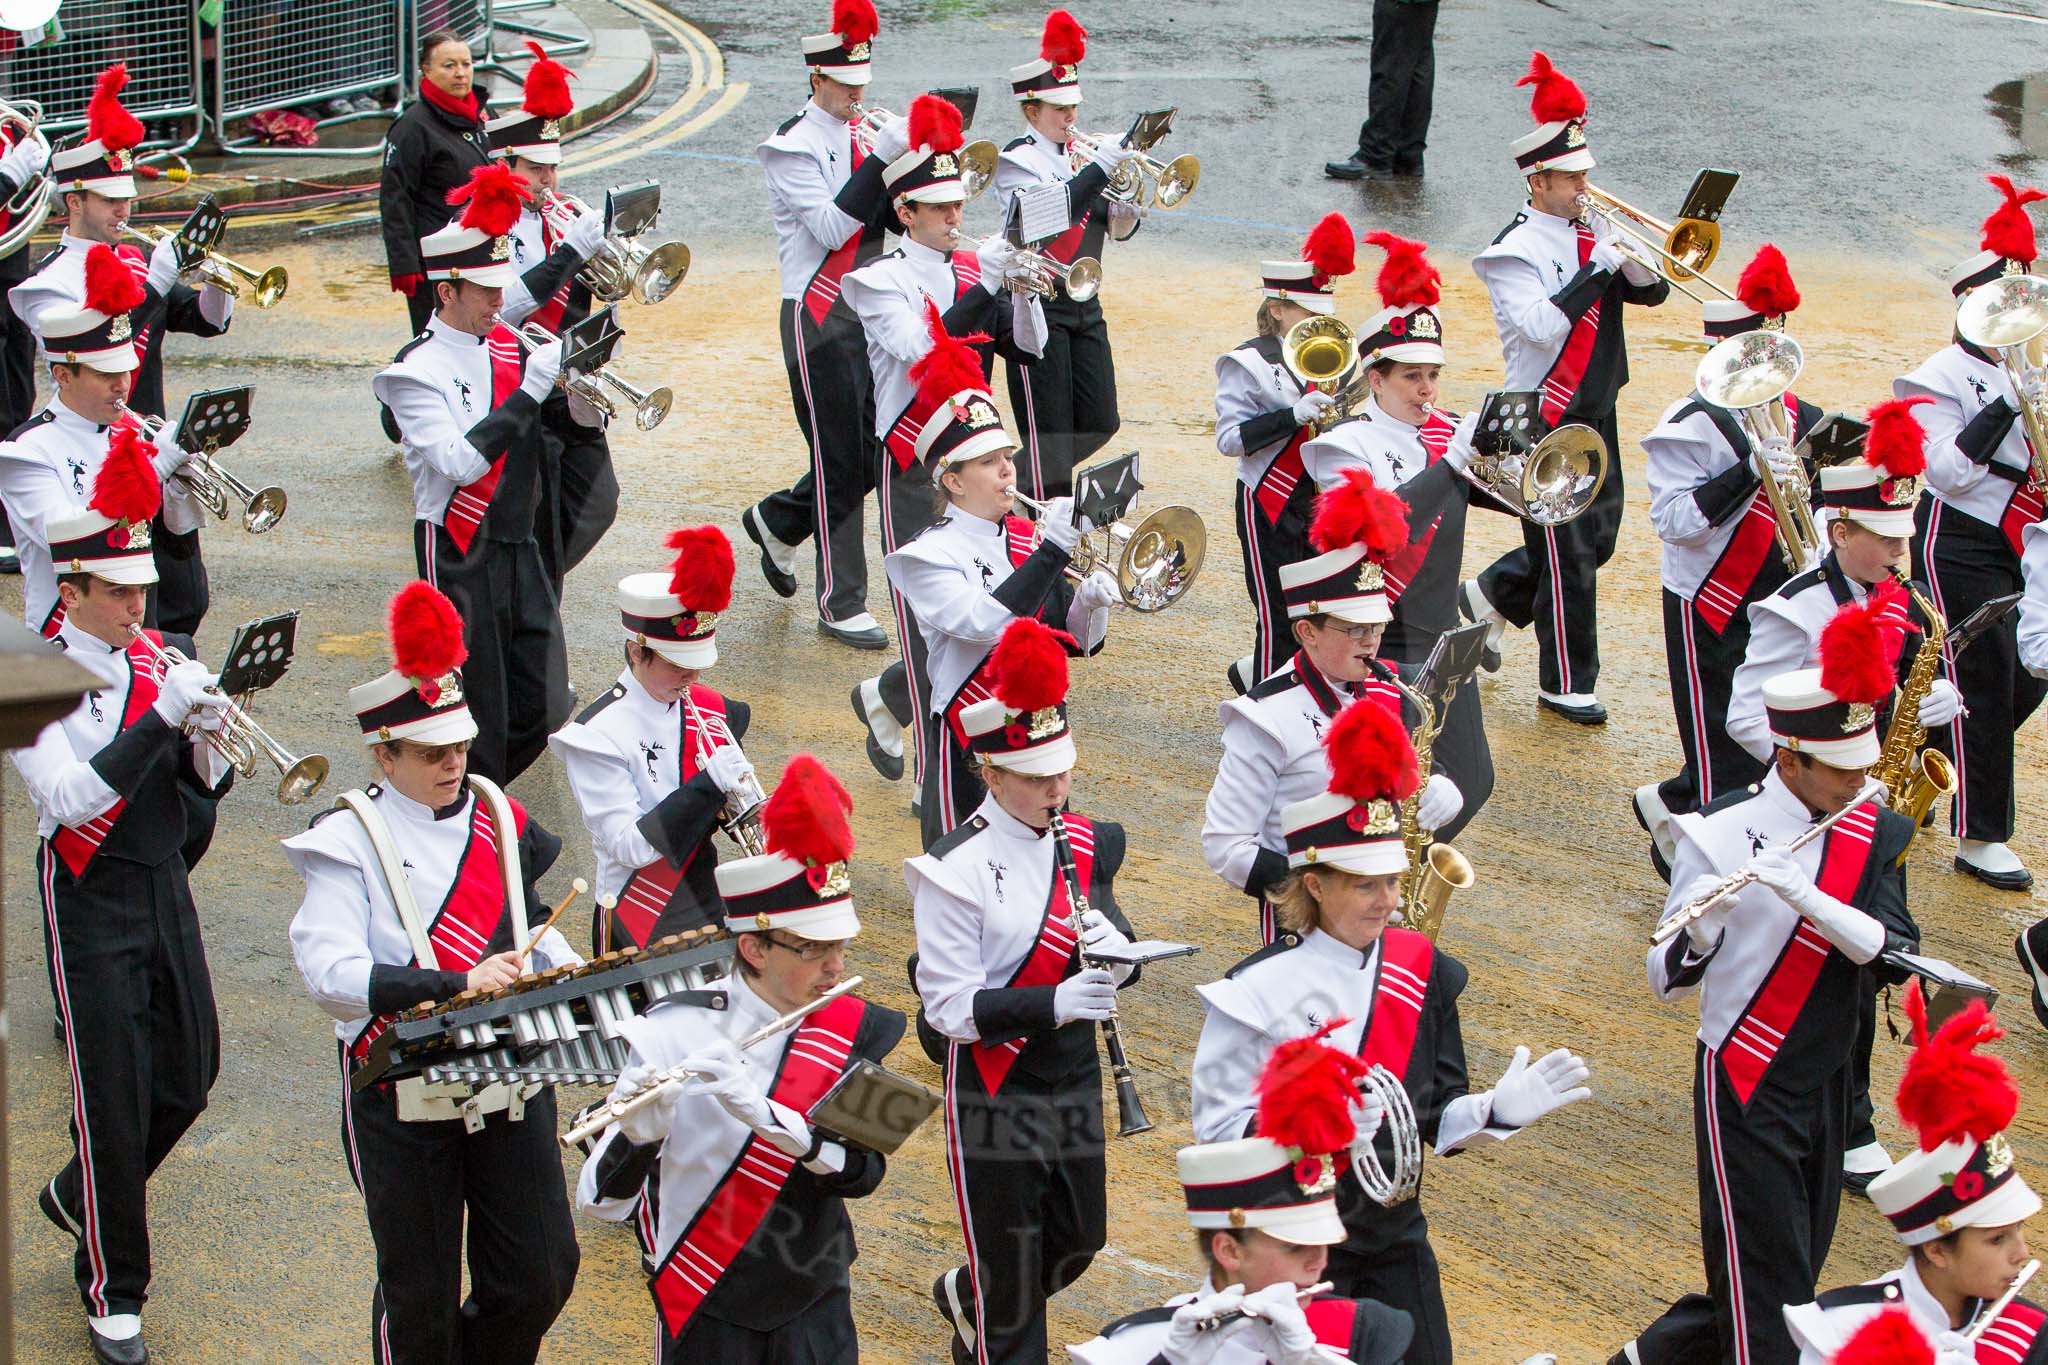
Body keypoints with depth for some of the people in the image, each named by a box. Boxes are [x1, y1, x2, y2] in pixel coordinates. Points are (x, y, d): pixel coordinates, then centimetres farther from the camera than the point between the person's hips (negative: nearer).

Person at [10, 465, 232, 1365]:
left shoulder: (160, 658, 4)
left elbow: (206, 787, 8)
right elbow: (73, 798, -25)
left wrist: (206, 737, -14)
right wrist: (161, 716, -28)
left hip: (165, 887, 6)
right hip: (92, 906, -6)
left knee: (189, 1078, 12)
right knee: (114, 1101, -1)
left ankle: (79, 1197, 38)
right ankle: (112, 1291, 14)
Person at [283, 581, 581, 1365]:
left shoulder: (499, 820, 4)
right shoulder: (350, 843, -12)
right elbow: (330, 974, -24)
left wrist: (558, 969, -3)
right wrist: (458, 983, -30)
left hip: (510, 1080, 5)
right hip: (404, 1100, -5)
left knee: (541, 1276, 8)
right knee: (420, 1296, 6)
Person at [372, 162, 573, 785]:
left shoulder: (507, 347, 7)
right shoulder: (418, 372, -13)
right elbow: (461, 460, -26)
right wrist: (530, 389, -27)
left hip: (517, 544, 7)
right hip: (458, 552, -7)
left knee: (544, 709, 7)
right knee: (479, 718, -1)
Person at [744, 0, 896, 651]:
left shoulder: (865, 133, 9)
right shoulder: (793, 146, -12)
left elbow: (892, 218, 7)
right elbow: (831, 228, -22)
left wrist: (910, 162, -10)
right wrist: (882, 157, -25)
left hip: (872, 310, 7)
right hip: (819, 319, -7)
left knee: (877, 452, 10)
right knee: (840, 461, -4)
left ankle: (778, 521, 33)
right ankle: (842, 605, 3)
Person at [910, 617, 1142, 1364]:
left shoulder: (1083, 845, 1)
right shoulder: (956, 870, -19)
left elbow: (1119, 960, 5)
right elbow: (952, 1007, -21)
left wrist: (1114, 946, -19)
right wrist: (1053, 1003, -33)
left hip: (1074, 1077, 7)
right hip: (994, 1096, -6)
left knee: (1079, 1239, 21)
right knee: (1012, 1278, 4)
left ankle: (966, 1297, 48)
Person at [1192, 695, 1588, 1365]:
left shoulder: (1424, 975, 1)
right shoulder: (1260, 990, -15)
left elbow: (1435, 1120, 6)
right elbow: (1219, 1129, -16)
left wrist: (1497, 1109, -13)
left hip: (1396, 1241, 5)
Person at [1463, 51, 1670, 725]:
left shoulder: (1593, 230, 6)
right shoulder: (1516, 251, -16)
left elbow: (1653, 292, 7)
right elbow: (1542, 327, -29)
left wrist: (1633, 258, -13)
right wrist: (1596, 268, -26)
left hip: (1595, 411, 8)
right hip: (1546, 421, -8)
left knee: (1596, 537, 17)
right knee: (1568, 555, -1)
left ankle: (1491, 596, 37)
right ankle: (1566, 686, 11)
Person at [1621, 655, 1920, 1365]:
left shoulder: (1875, 834, 0)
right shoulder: (1720, 835, -15)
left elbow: (1895, 953, -14)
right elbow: (1668, 981, -15)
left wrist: (1806, 895, -28)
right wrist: (1702, 929, -36)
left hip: (1827, 1086, 5)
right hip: (1746, 1088, -5)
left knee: (1784, 1281, 15)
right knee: (1770, 1307, -5)